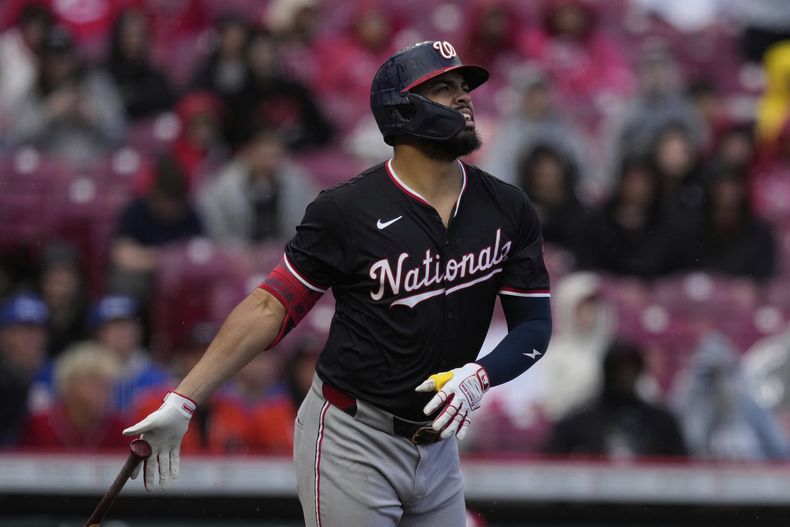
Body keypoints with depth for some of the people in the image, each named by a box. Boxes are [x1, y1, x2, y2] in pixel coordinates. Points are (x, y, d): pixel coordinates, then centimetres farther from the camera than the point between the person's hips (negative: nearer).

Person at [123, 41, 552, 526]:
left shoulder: (508, 209, 2)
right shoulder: (346, 210, -9)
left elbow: (535, 324, 4)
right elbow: (271, 308, -8)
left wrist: (480, 376, -17)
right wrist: (183, 402, -14)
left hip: (437, 444, 5)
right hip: (351, 442, -5)